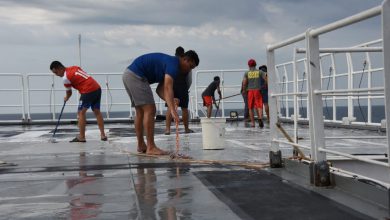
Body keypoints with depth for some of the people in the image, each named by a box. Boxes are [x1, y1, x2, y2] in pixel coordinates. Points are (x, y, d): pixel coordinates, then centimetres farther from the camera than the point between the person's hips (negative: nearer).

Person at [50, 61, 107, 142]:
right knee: (97, 112, 14)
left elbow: (69, 92, 7)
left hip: (88, 91, -8)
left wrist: (66, 98, 28)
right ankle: (103, 135, 15)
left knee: (81, 112, 1)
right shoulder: (75, 67, 15)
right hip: (97, 88, 8)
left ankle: (81, 137, 1)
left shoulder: (65, 78, -6)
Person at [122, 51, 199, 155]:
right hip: (136, 75, -11)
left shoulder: (170, 63, 17)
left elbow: (160, 89, 11)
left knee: (140, 112, 15)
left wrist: (171, 102, -6)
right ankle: (151, 148, -11)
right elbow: (168, 88, -29)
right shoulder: (173, 64, -14)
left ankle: (141, 146, 22)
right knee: (150, 110, -11)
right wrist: (172, 110, -37)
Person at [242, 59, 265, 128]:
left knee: (251, 108, 10)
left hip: (250, 91, 0)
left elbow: (244, 83, -6)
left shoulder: (247, 73, 2)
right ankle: (260, 119, -27)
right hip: (258, 90, 0)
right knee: (259, 106, -2)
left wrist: (244, 89, 10)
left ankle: (252, 123, 9)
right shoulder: (259, 72, 4)